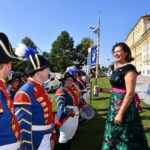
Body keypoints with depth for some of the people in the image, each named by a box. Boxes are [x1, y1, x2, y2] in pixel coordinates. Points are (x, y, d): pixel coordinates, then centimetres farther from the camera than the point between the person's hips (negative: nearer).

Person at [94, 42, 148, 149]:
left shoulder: (129, 69, -16)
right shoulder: (118, 69, 11)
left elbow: (130, 93, -21)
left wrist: (120, 113, -22)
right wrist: (101, 89, 11)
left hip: (124, 107, -9)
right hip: (115, 105, 9)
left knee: (124, 137, 5)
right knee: (115, 135, 19)